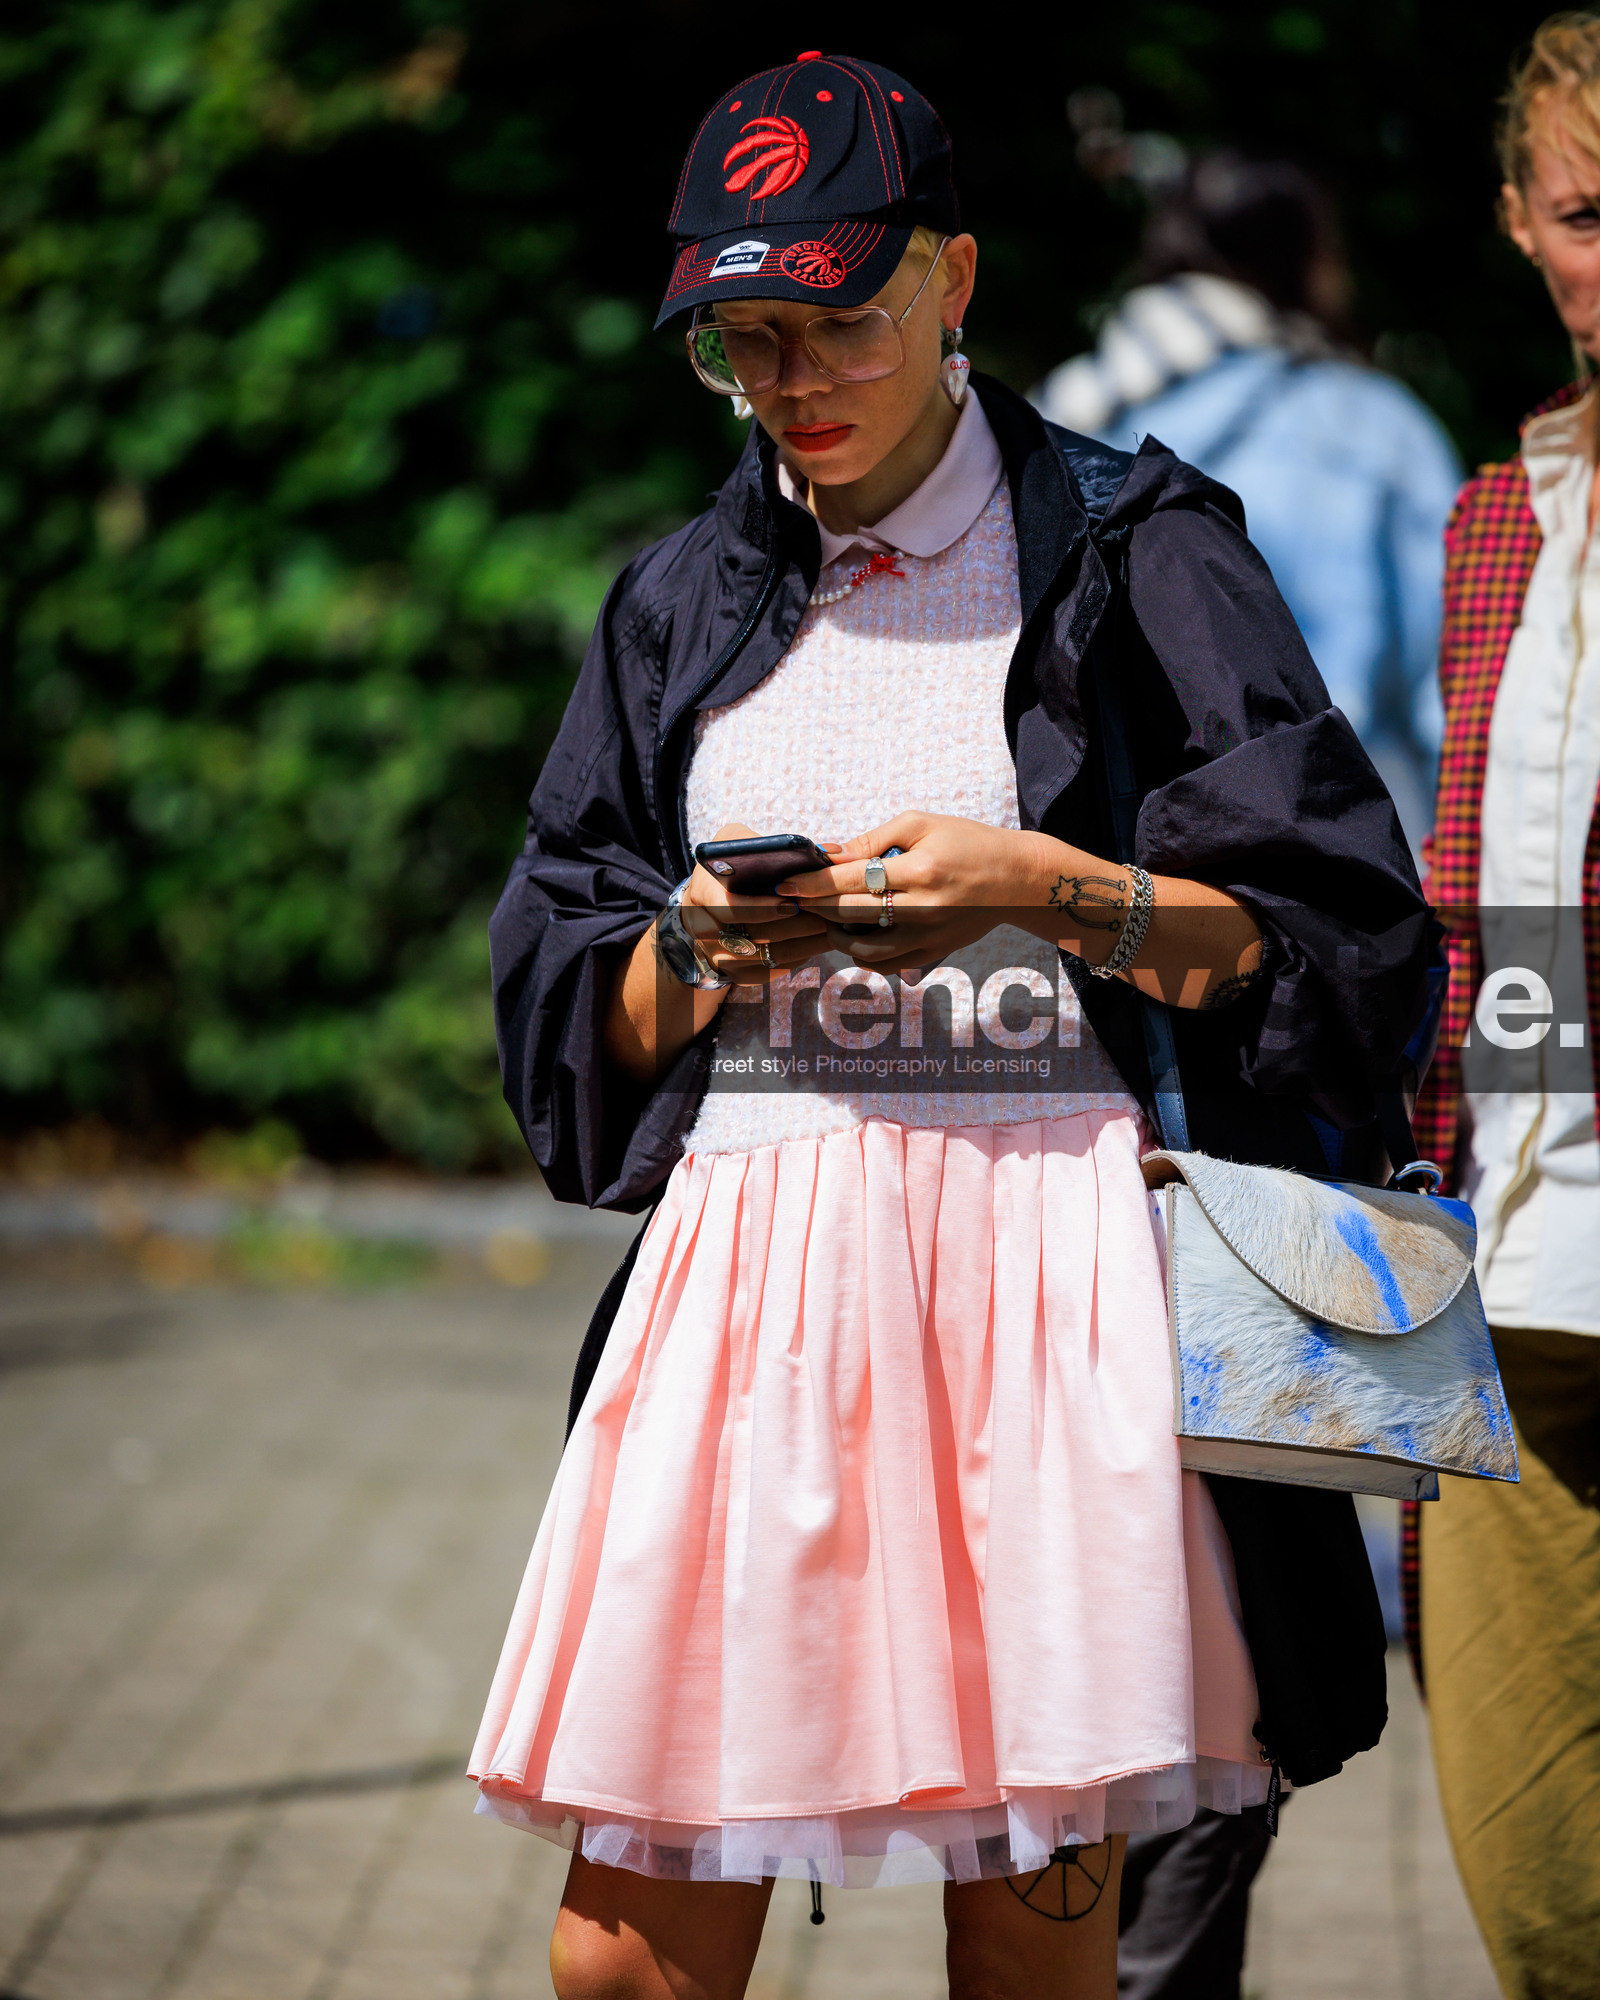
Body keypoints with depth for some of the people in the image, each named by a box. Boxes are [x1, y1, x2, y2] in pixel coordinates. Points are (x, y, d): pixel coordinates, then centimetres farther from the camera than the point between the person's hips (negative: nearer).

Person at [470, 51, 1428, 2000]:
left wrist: (1053, 893, -13)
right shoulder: (681, 601, 16)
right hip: (741, 1271, 3)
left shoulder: (1131, 555, 3)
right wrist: (702, 956, -5)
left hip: (1047, 1260, -3)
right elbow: (562, 992, 16)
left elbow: (1338, 936, 0)